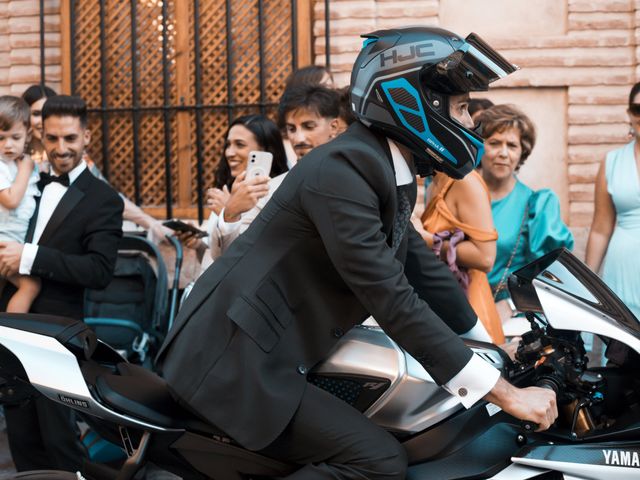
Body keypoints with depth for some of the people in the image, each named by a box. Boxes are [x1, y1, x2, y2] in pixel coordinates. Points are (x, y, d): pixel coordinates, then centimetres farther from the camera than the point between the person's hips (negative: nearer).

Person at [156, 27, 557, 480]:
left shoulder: (387, 170, 9)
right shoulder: (342, 168, -20)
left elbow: (424, 271, 16)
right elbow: (393, 301, -25)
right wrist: (506, 394, -22)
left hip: (274, 354, 10)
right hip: (236, 357, -10)